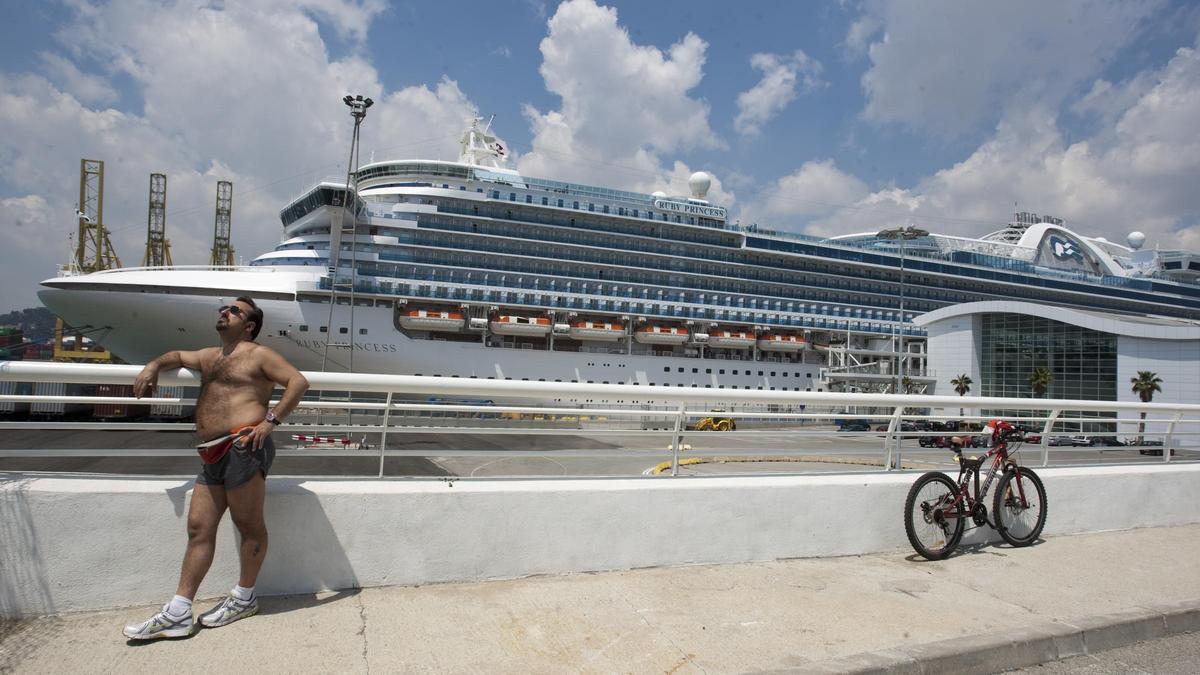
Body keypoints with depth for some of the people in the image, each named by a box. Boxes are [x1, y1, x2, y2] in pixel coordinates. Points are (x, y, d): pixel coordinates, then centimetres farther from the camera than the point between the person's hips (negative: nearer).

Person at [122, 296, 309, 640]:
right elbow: (178, 356, 45)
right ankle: (178, 614, 9)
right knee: (199, 529, 6)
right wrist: (154, 366, 22)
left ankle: (244, 598, 16)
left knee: (249, 525, 1)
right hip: (213, 456, 9)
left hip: (243, 448, -8)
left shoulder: (258, 354, 1)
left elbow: (298, 381, -9)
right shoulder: (209, 356, 26)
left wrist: (270, 421, -17)